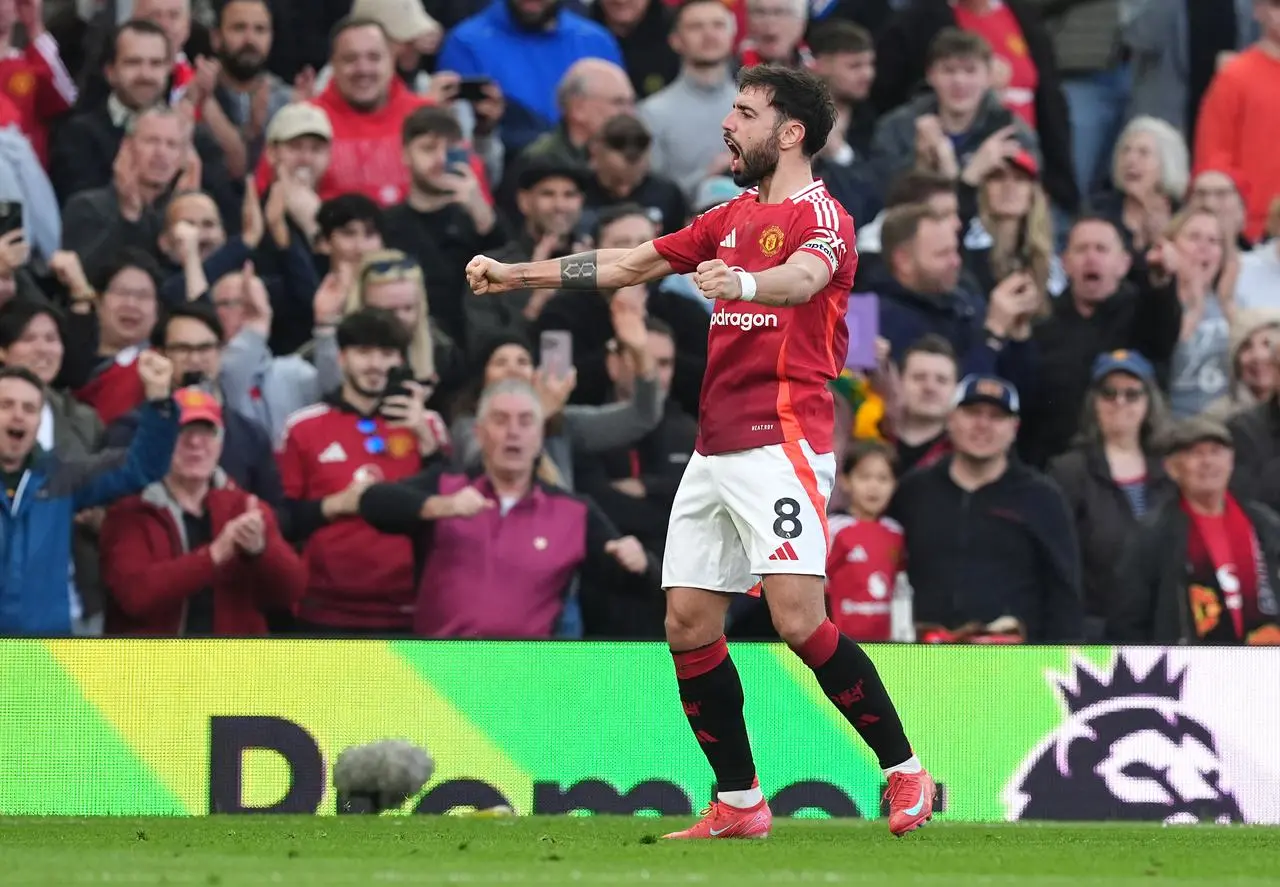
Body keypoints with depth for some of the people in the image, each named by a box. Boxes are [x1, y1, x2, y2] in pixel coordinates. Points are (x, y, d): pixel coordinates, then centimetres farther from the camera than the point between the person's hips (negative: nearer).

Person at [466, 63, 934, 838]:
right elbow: (628, 265, 24)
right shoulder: (732, 219, 19)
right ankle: (739, 805, 10)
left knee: (800, 620, -18)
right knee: (689, 623, 3)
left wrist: (741, 282, -49)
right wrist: (519, 274, 21)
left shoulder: (821, 216, -6)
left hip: (783, 444, -9)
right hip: (716, 448, 9)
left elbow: (801, 278, -28)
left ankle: (906, 773, -7)